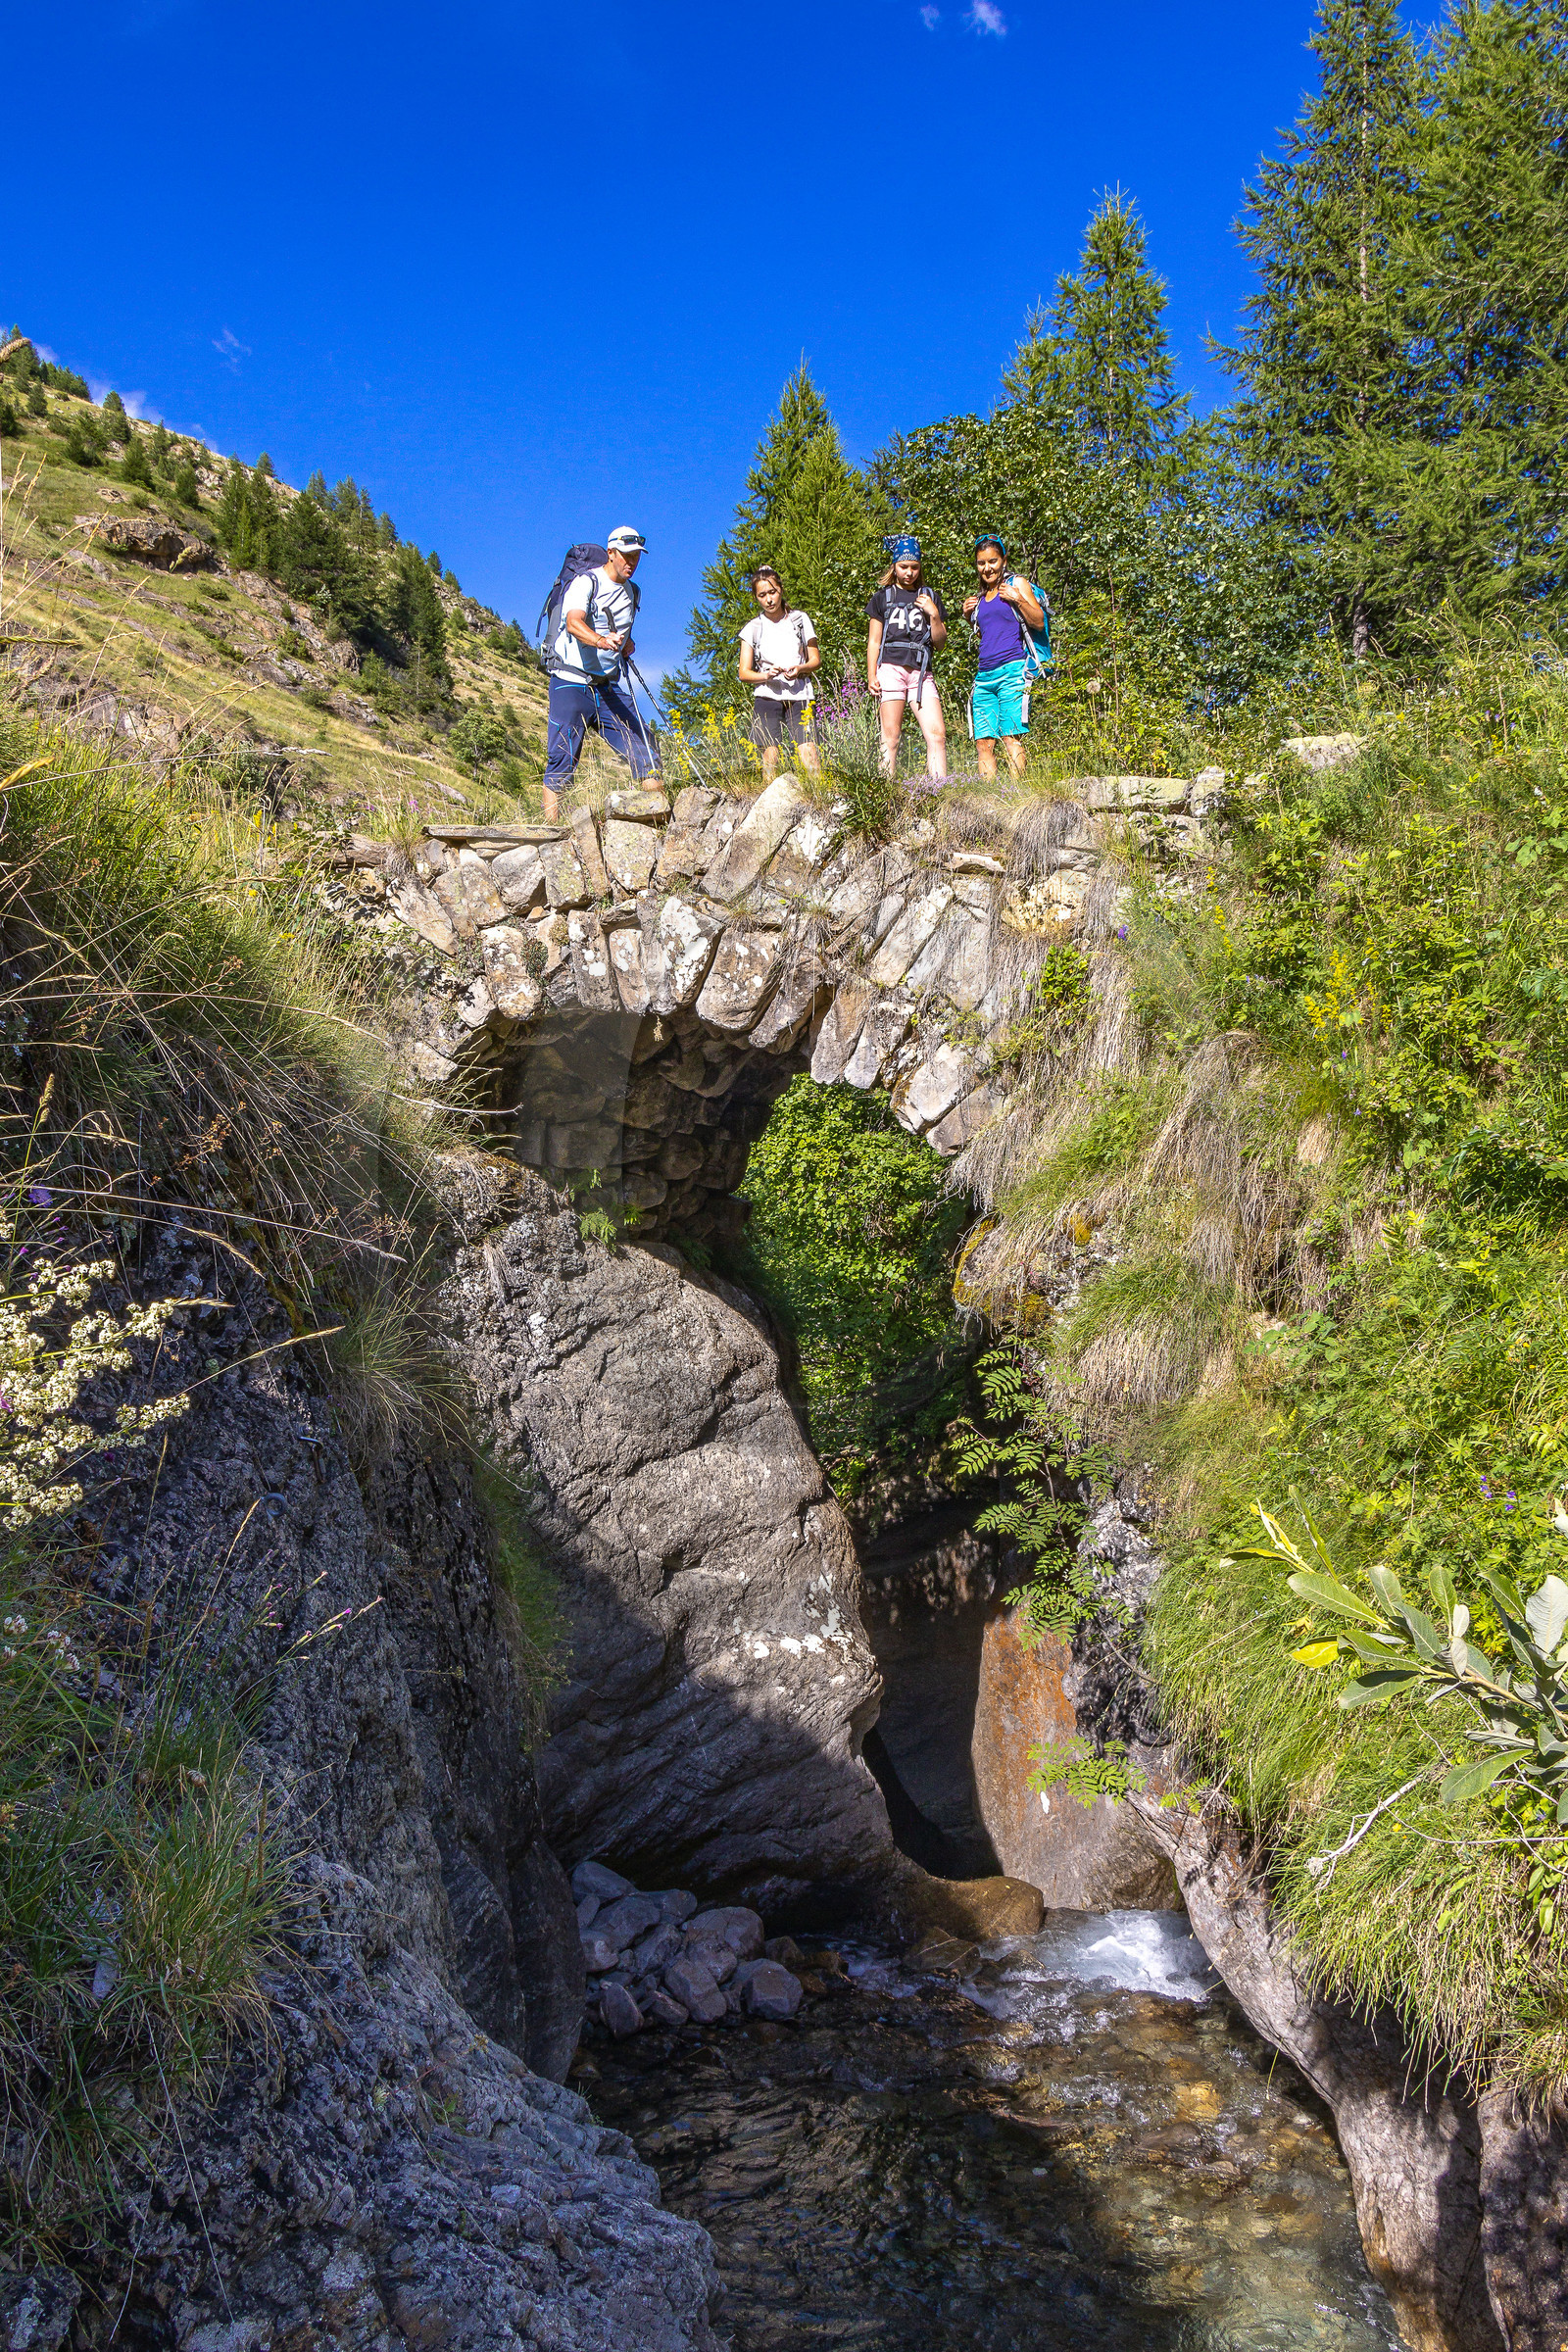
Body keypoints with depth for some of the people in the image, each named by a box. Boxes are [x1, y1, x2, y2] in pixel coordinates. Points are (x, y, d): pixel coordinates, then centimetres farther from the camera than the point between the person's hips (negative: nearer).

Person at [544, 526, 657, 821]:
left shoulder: (632, 592, 15)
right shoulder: (586, 582, -7)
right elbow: (573, 622, -26)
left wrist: (627, 644, 9)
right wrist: (602, 641, -45)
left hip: (609, 687, 6)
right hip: (571, 683, -6)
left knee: (643, 750, -4)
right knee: (562, 760, -7)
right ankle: (551, 828, -3)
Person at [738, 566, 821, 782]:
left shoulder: (800, 620, 11)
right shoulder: (753, 629, 10)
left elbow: (816, 660, 13)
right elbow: (744, 674, 7)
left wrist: (800, 669, -9)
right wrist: (766, 675, -14)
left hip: (800, 695, 0)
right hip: (767, 697, 0)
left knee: (808, 749, -16)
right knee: (770, 754, -9)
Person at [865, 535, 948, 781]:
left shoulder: (930, 597, 18)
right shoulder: (883, 597, 13)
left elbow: (940, 644, 16)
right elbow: (874, 641, 12)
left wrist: (934, 615, 0)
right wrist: (871, 675, 0)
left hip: (921, 672, 2)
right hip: (891, 668, -2)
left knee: (937, 734, -11)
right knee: (890, 736, -7)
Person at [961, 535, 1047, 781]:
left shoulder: (1016, 584, 5)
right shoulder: (981, 596, 22)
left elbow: (1039, 622, 0)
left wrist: (1018, 599, -13)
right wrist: (968, 616, 17)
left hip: (1012, 670, -6)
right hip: (984, 675, 6)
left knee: (1011, 737, -15)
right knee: (983, 742, -3)